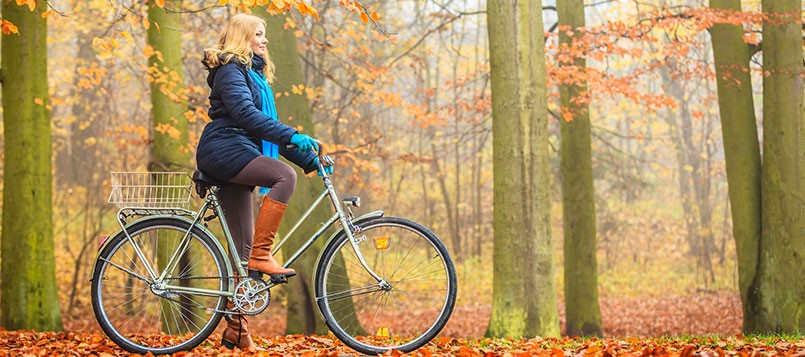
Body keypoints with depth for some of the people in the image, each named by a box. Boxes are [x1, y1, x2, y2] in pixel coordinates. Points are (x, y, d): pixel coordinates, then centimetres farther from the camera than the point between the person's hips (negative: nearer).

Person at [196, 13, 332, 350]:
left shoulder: (254, 75, 25)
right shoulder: (231, 70, -4)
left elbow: (266, 126, 26)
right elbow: (245, 113, -21)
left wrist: (309, 158, 18)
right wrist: (291, 136, -30)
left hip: (237, 159, 9)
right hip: (223, 151, -9)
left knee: (243, 247, 2)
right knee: (285, 175, -30)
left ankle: (236, 329, 2)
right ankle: (261, 255, -28)